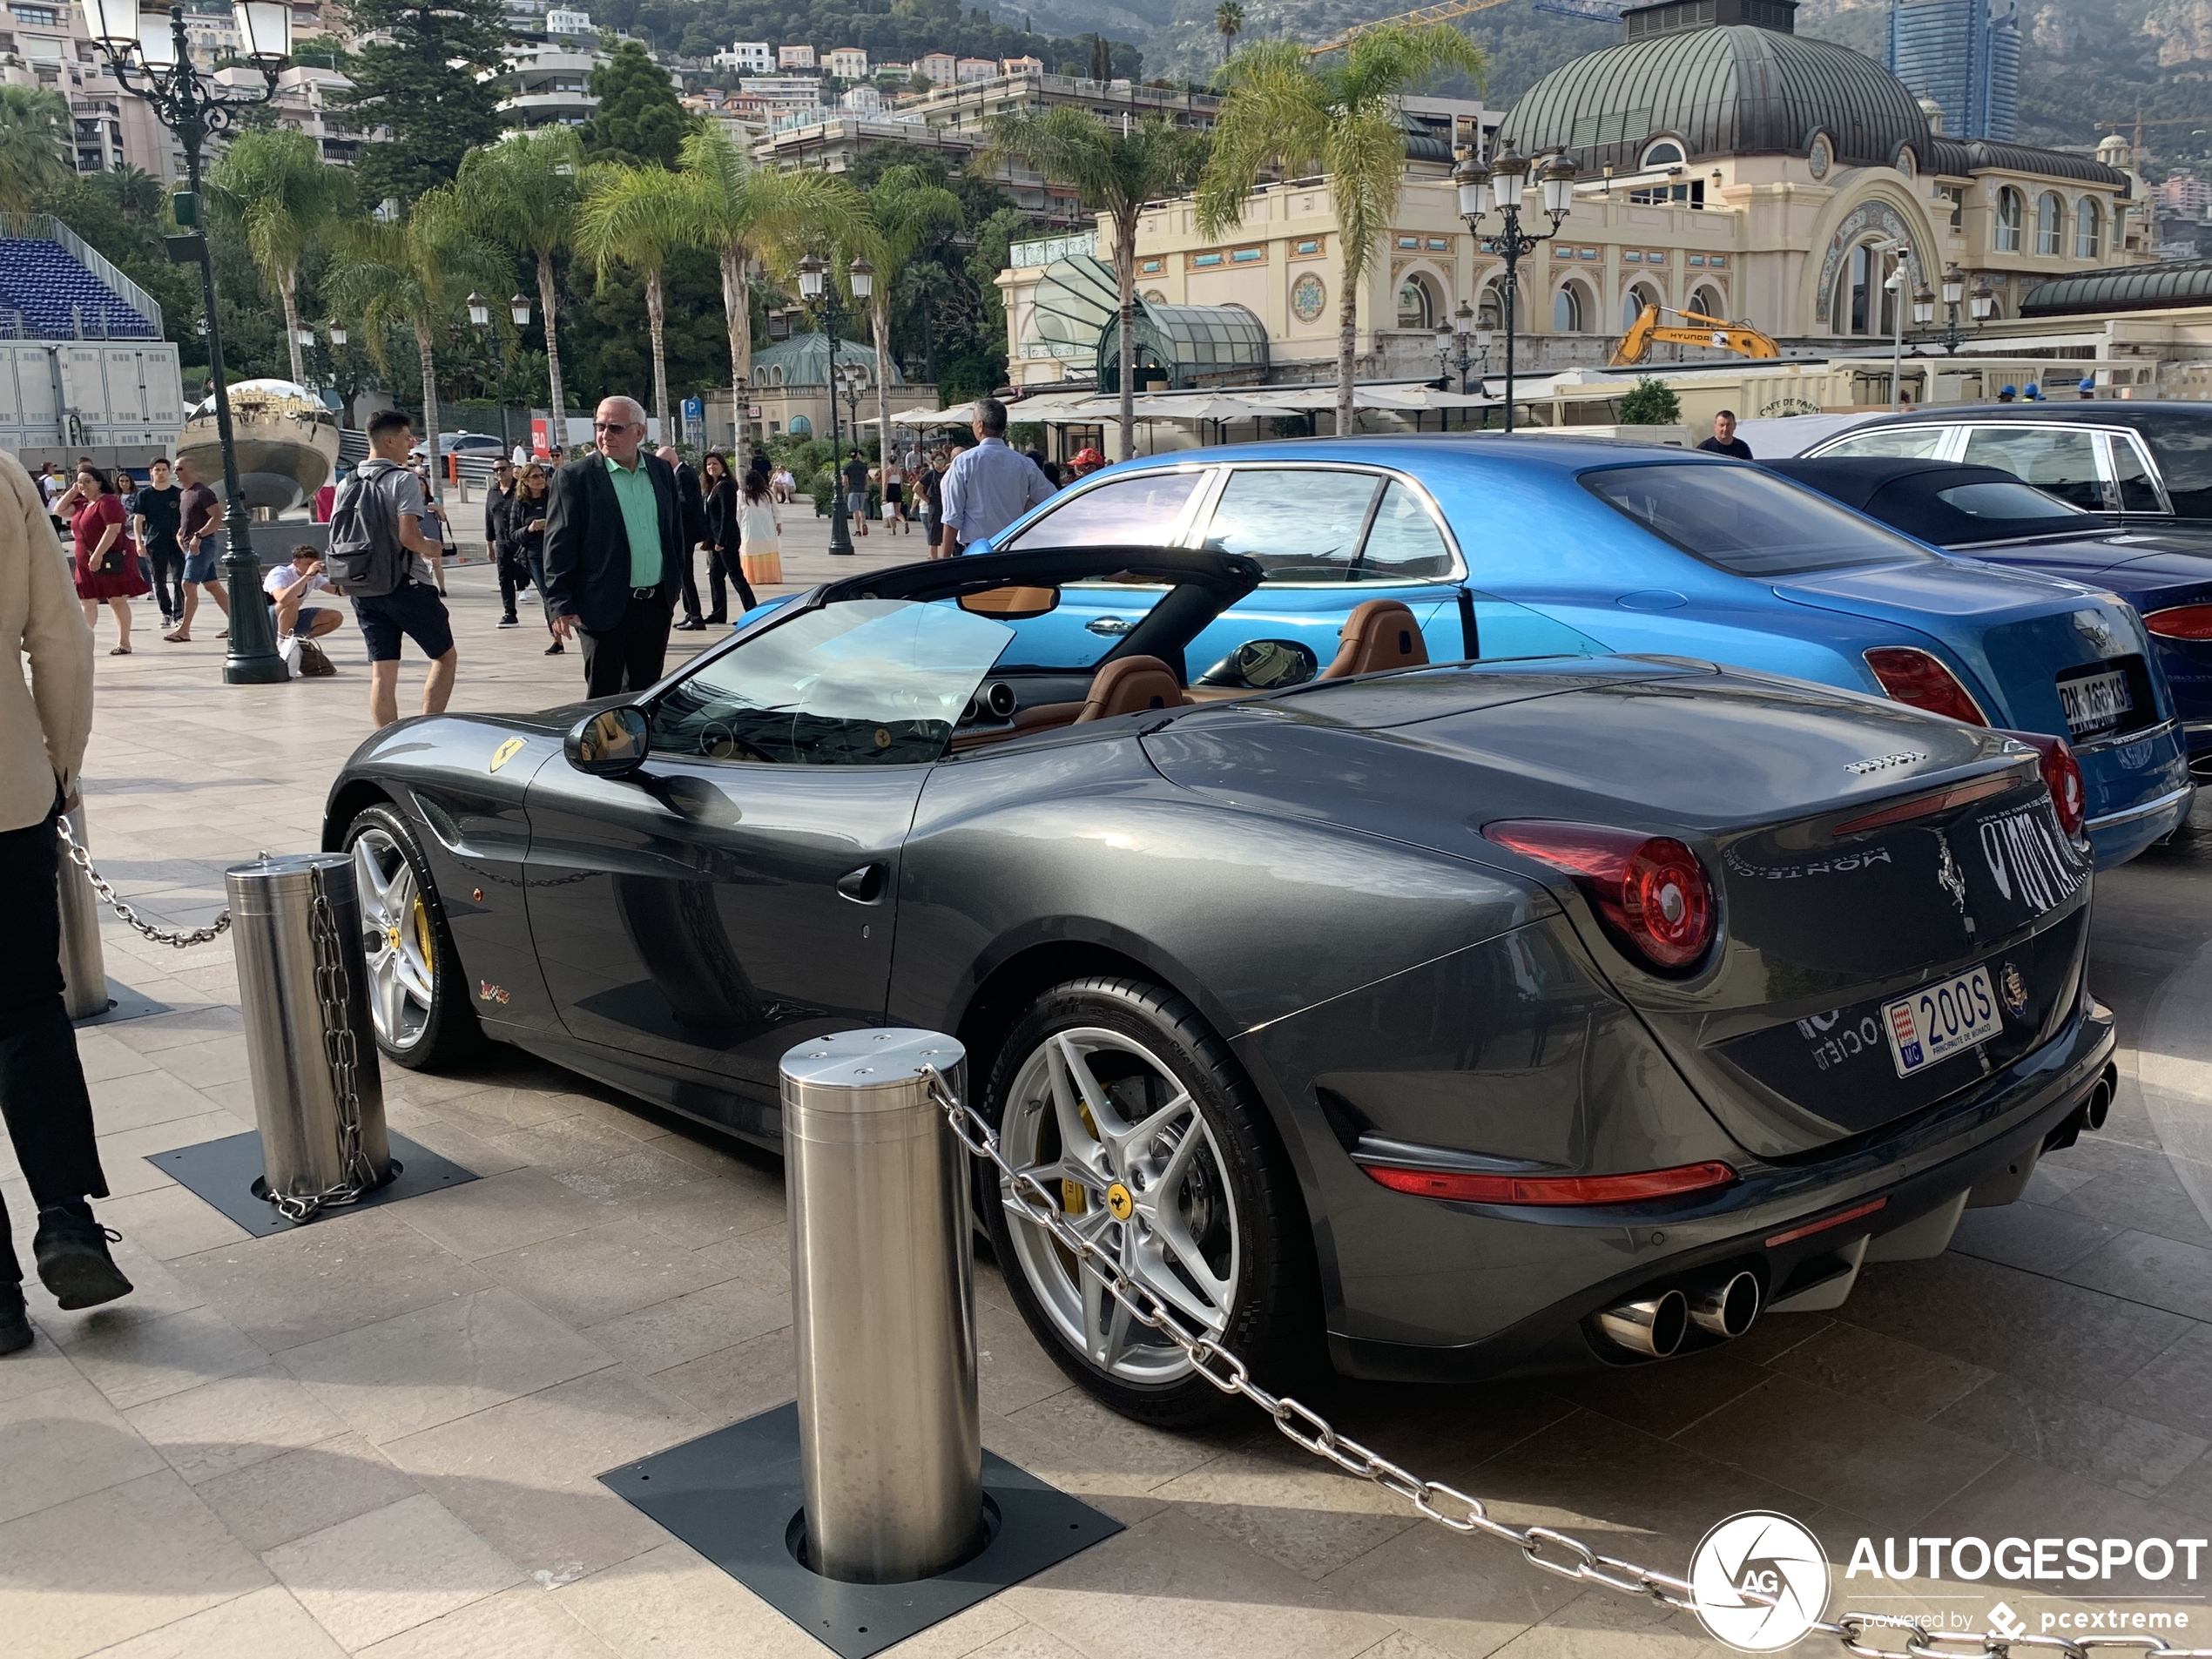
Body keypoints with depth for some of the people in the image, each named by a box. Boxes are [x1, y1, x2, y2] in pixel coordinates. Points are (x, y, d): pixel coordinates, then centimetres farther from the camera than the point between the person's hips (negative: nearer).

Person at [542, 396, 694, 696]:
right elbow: (559, 545, -8)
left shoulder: (662, 471, 8)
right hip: (605, 609, -5)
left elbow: (676, 530, 16)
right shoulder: (575, 478, -6)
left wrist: (673, 588, 14)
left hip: (656, 605, 5)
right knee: (603, 697, 0)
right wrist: (560, 605, -14)